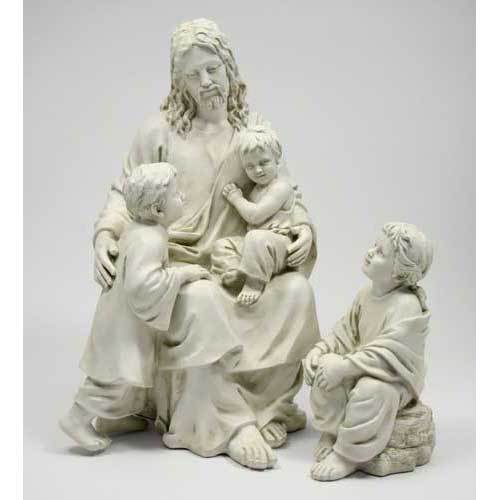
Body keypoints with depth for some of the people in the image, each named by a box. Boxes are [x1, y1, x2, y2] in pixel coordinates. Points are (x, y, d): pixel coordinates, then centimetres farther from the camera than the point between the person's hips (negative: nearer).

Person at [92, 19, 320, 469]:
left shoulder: (255, 130, 8)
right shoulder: (161, 130, 2)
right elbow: (124, 194, 5)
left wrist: (302, 226, -13)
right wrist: (105, 235, -14)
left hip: (238, 261, 3)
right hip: (178, 261, -2)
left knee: (296, 292, -25)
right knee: (202, 301, -36)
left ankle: (264, 406, -12)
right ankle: (231, 424, -24)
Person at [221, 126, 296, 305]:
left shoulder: (281, 187, -9)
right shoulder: (256, 190, 22)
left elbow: (255, 215, -17)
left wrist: (236, 198, -3)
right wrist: (235, 197, 14)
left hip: (278, 244, -9)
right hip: (251, 243, 9)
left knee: (256, 238, -38)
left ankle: (255, 283, -28)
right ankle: (234, 271, -21)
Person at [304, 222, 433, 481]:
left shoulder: (407, 305, -24)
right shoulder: (365, 295, 2)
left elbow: (386, 353, -31)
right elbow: (345, 334, 7)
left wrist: (344, 366, -35)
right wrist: (320, 350, -11)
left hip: (395, 378, -7)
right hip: (364, 368, 7)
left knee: (369, 391, -37)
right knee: (324, 372, -16)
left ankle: (347, 455, -18)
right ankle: (332, 432, 4)